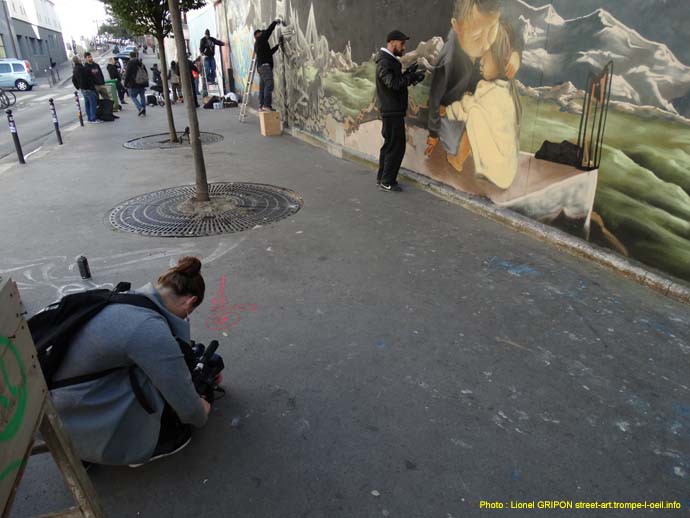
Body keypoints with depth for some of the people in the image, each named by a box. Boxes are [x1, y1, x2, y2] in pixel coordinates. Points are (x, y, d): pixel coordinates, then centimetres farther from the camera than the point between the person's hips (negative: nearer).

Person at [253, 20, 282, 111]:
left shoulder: (258, 44, 28)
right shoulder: (260, 39, 3)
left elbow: (269, 52, 31)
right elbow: (268, 31, 1)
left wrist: (277, 46, 28)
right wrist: (275, 22, 13)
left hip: (261, 66, 10)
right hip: (265, 65, -10)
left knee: (262, 87, 4)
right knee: (269, 85, -19)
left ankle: (261, 106, 0)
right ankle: (267, 105, -28)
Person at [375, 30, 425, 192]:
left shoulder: (390, 60, 17)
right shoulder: (384, 62, -14)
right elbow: (393, 83, -25)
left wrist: (408, 73, 1)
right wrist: (412, 77, -21)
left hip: (392, 110, 11)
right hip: (392, 111, -11)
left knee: (390, 145, 15)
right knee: (397, 146, -8)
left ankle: (382, 178, 23)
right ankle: (387, 182, -2)